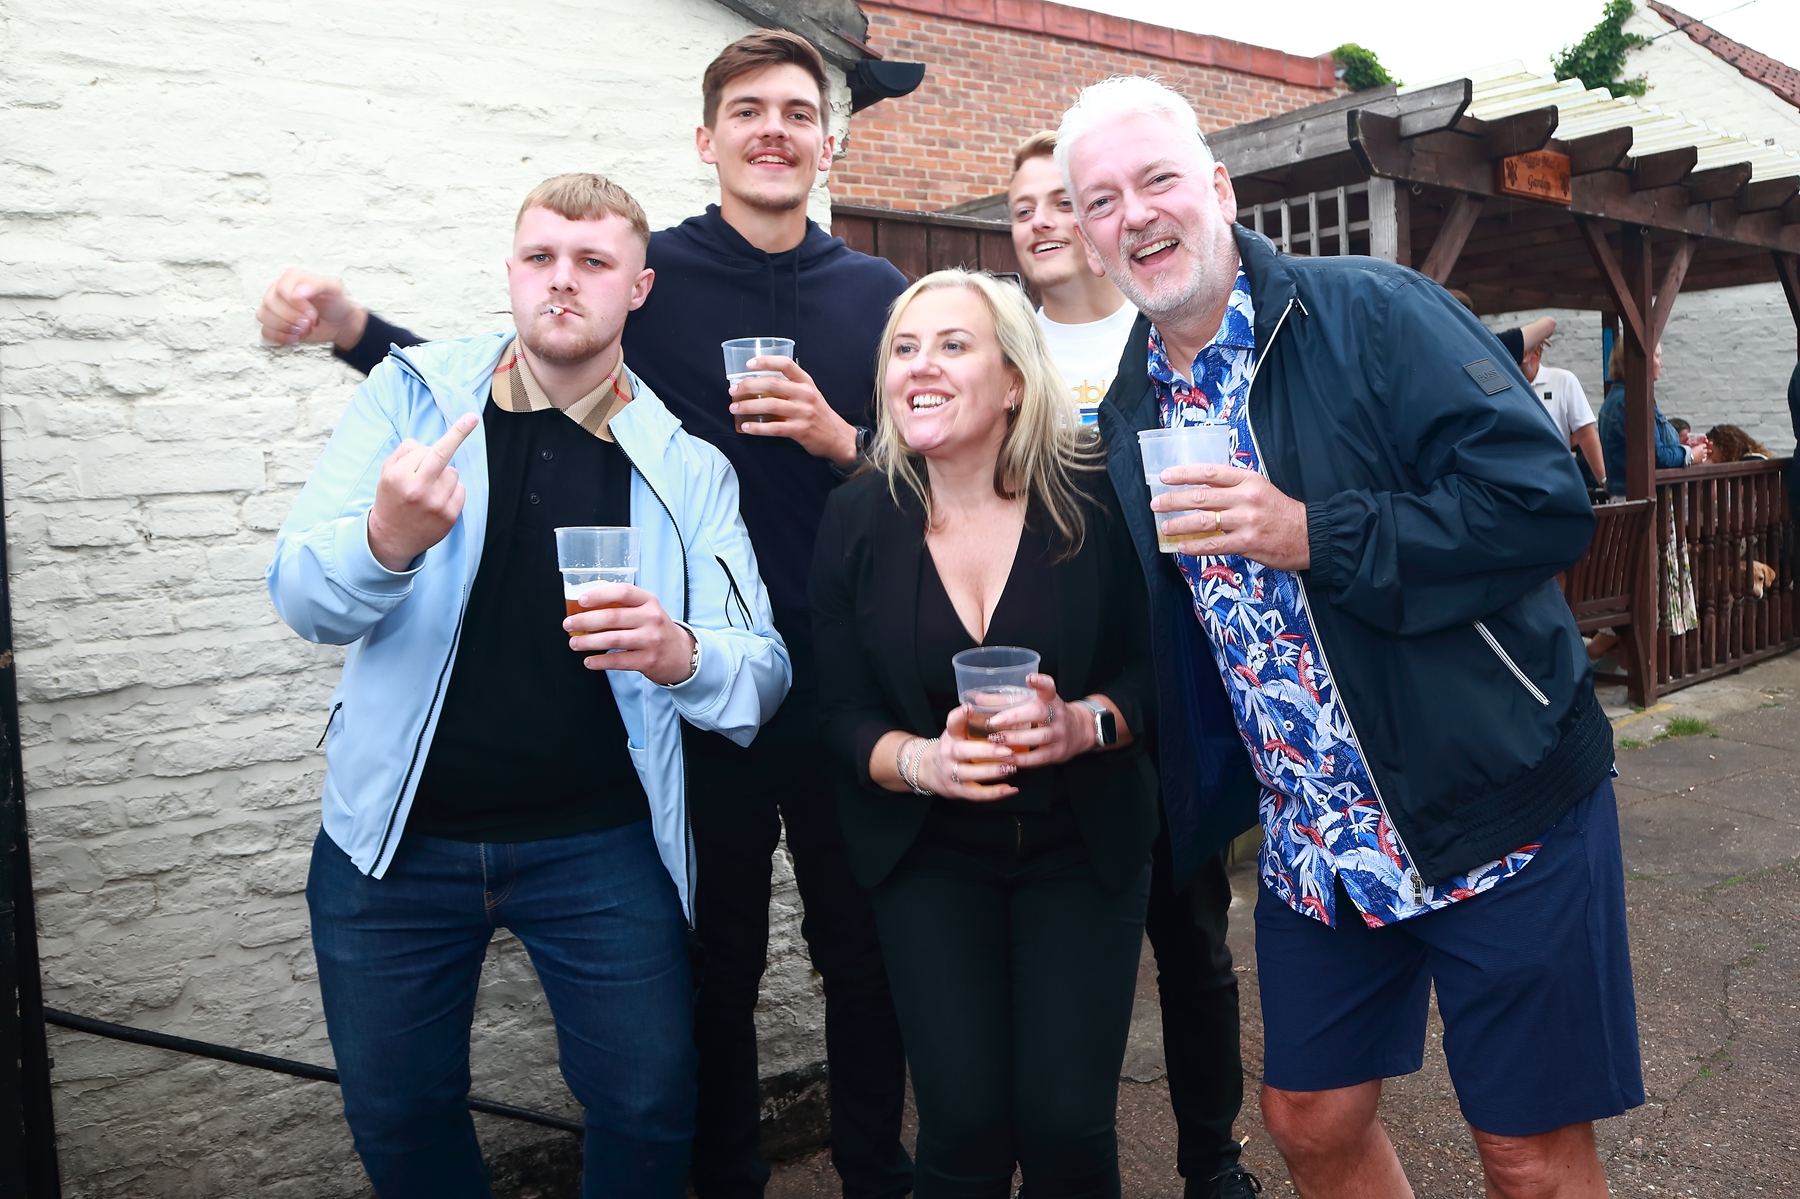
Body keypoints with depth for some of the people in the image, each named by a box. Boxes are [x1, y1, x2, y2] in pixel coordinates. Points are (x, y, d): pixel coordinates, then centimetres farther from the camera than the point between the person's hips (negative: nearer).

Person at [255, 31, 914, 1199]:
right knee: (715, 965, 12)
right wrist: (350, 325, -11)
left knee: (865, 950, 14)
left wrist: (845, 441, -14)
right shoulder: (646, 274, -1)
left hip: (846, 685, 2)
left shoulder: (881, 295, 4)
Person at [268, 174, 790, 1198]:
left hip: (599, 846, 0)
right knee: (397, 1114, 15)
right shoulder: (410, 399, -2)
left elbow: (764, 672, -7)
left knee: (649, 1106, 6)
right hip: (399, 839, 1)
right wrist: (386, 539, -34)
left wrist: (682, 656, -31)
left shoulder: (686, 465, -3)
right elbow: (304, 599, -11)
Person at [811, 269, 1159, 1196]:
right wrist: (920, 761, -22)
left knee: (1065, 1122, -6)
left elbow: (1154, 666, -4)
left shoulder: (1093, 496, -10)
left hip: (1081, 842, 0)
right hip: (931, 852, 1)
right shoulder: (858, 519, -5)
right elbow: (844, 712, -3)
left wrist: (1081, 724, -23)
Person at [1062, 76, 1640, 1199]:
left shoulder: (1376, 314, -11)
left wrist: (1312, 534, -25)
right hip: (1317, 841, 5)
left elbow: (1546, 500, -20)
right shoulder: (1129, 413, 6)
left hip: (1501, 808, -5)